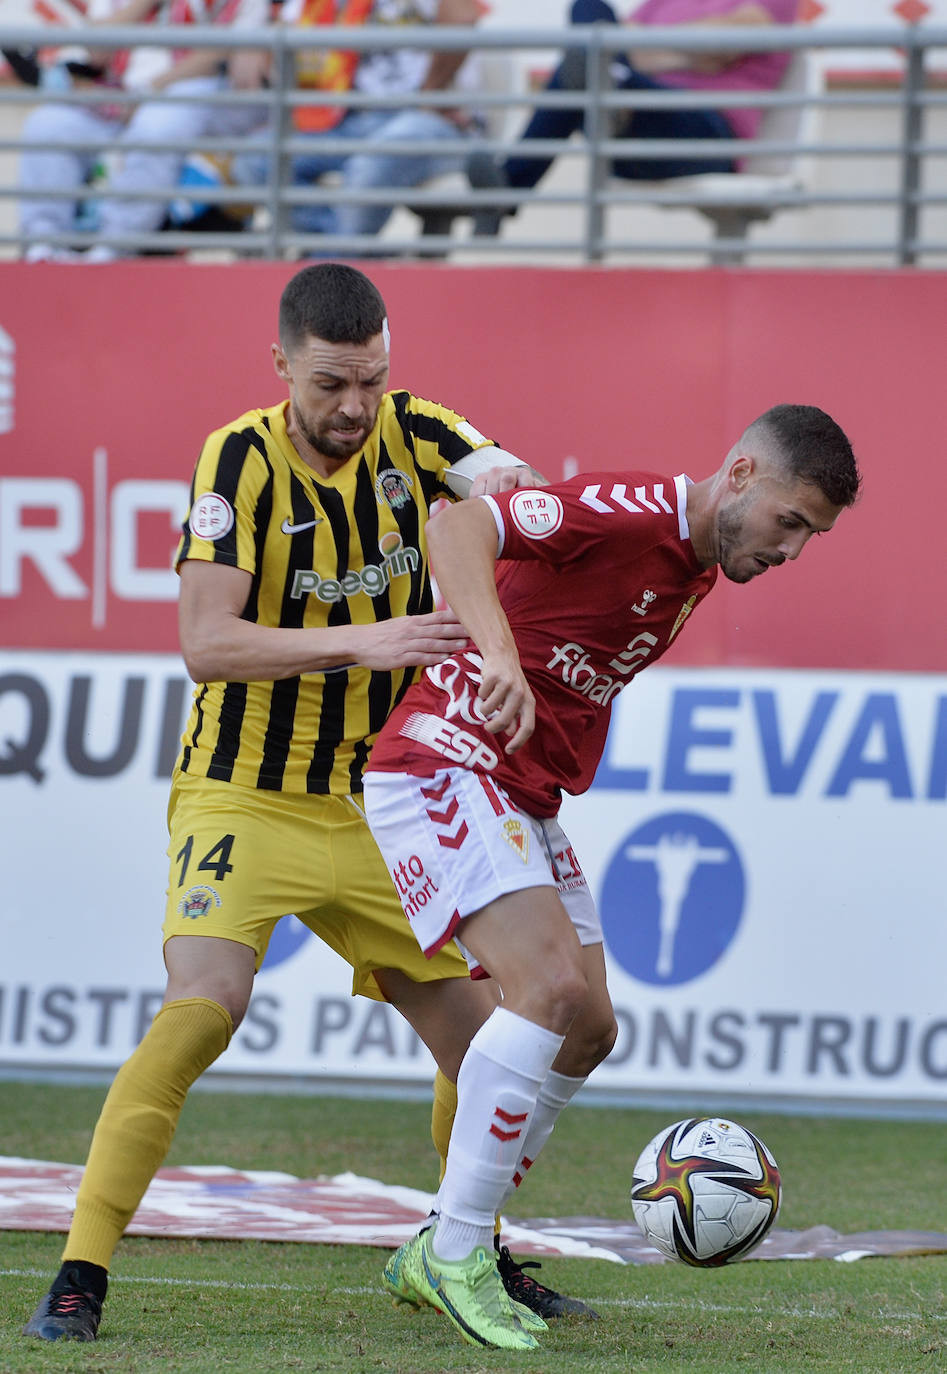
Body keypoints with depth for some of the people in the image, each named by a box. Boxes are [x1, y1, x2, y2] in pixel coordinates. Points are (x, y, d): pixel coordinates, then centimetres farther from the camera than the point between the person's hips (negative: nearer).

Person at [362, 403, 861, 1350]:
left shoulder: (697, 566, 12)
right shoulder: (628, 513, -18)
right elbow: (458, 524, -31)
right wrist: (500, 656, -44)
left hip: (524, 797, 10)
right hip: (445, 765, -10)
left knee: (588, 1029, 8)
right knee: (552, 986, -23)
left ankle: (435, 1254, 17)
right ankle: (456, 1259, -14)